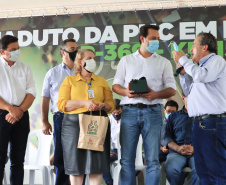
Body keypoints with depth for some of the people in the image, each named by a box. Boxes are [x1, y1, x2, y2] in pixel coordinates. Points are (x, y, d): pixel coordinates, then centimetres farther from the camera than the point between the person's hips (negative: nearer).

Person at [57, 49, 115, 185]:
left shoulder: (102, 81, 19)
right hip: (74, 123, -1)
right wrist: (84, 103, -11)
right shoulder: (69, 80, 12)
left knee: (97, 162, -4)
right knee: (76, 162, -2)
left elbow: (111, 103, 14)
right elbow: (62, 104, 0)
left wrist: (103, 106, -9)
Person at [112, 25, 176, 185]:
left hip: (152, 111, 0)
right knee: (127, 158, 1)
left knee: (153, 160, -3)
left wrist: (156, 94, -14)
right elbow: (116, 85, 12)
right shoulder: (126, 60, 14)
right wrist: (125, 92, -10)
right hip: (129, 111, 1)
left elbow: (172, 90, 6)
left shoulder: (164, 62, 12)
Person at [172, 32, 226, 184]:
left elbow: (201, 76, -22)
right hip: (199, 123, 10)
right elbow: (189, 92, 32)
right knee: (203, 170, 11)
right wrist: (183, 74, 20)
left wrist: (183, 59, -9)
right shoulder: (202, 66, 24)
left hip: (212, 122, -10)